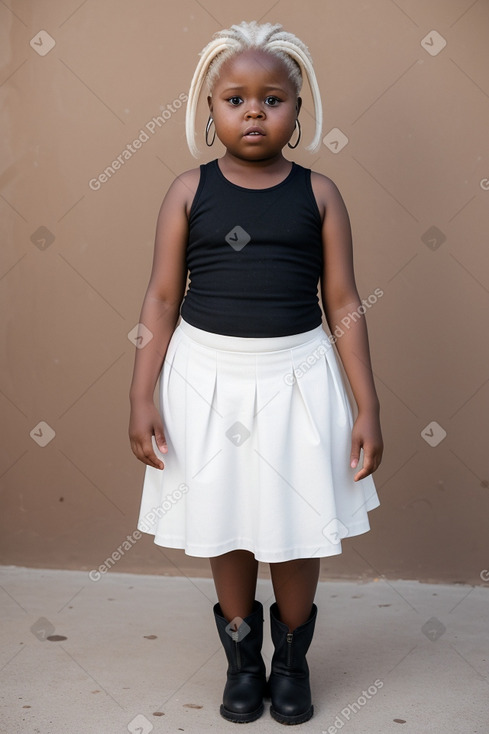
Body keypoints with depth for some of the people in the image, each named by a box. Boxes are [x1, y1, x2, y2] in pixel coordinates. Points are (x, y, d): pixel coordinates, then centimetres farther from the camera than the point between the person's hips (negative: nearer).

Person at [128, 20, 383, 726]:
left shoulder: (318, 193, -1)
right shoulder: (191, 190, -1)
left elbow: (344, 307, 0)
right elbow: (161, 299, 1)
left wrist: (366, 406, -3)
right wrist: (142, 396, -4)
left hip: (296, 377, 0)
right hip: (208, 376, 1)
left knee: (297, 528, 11)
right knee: (225, 527, 14)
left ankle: (293, 659, 36)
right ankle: (242, 657, 37)